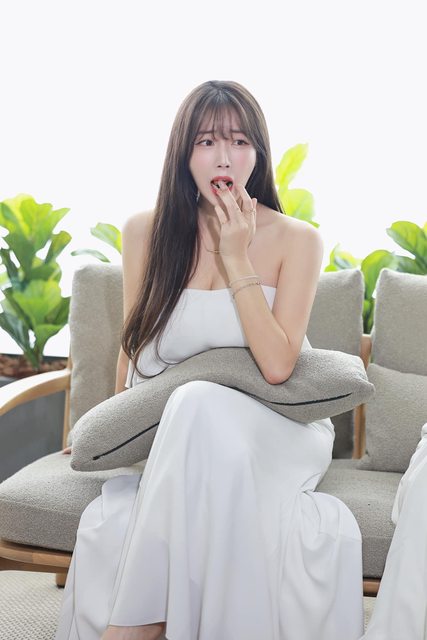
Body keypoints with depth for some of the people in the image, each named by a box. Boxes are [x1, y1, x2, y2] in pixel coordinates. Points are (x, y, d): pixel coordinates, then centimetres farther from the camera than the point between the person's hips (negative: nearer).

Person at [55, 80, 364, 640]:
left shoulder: (296, 240, -5)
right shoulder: (145, 232, 2)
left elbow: (277, 365, -16)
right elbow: (133, 349, 11)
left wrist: (236, 259, -15)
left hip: (265, 431, -1)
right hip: (164, 433, 2)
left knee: (201, 405, -37)